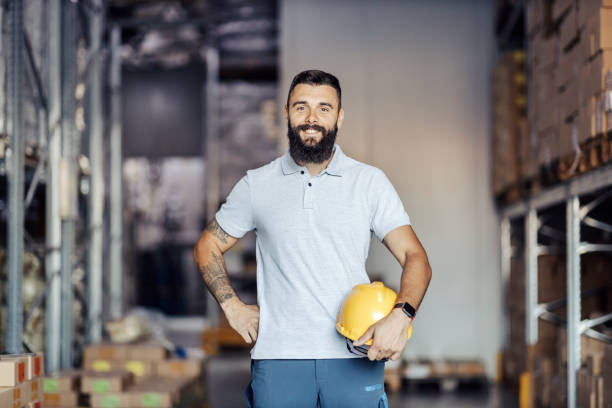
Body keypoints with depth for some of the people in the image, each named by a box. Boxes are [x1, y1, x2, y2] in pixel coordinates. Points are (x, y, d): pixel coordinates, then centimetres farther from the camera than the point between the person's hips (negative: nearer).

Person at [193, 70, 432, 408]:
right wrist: (233, 307, 4)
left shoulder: (370, 182, 6)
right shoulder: (257, 185, 9)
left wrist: (400, 315, -17)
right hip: (278, 355, 1)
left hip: (357, 356, 0)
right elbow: (207, 247, 19)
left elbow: (415, 257, 1)